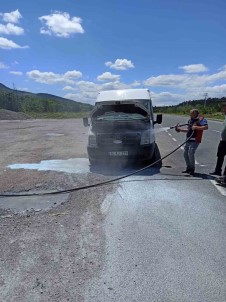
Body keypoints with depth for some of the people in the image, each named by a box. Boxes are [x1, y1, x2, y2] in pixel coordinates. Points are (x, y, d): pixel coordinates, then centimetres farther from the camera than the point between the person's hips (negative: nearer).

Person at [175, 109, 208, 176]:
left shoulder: (201, 119, -9)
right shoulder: (190, 120, 17)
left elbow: (206, 127, -22)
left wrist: (196, 127, -26)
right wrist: (180, 129, 19)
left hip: (195, 140, -9)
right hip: (189, 140, 9)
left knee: (190, 154, -15)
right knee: (185, 154, 11)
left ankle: (192, 170, 1)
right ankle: (189, 168, 25)